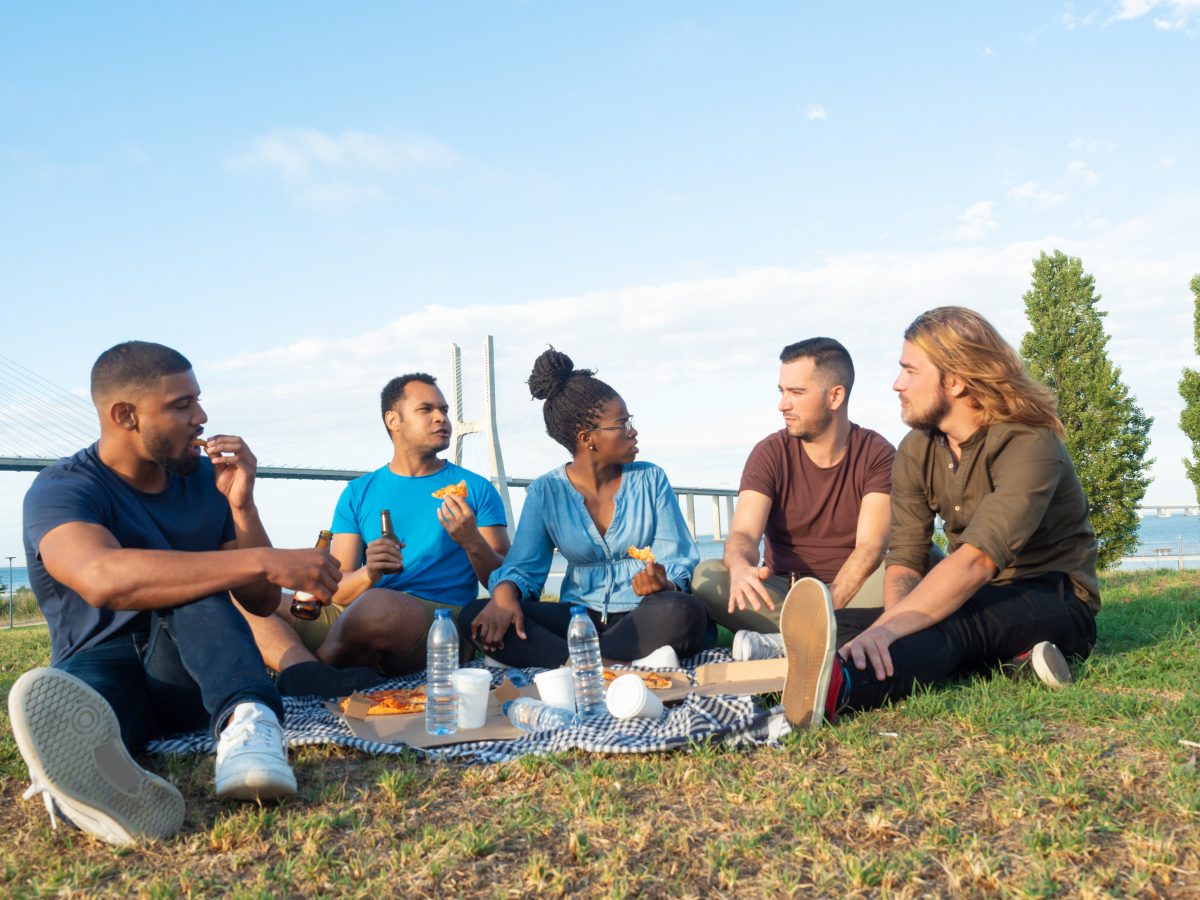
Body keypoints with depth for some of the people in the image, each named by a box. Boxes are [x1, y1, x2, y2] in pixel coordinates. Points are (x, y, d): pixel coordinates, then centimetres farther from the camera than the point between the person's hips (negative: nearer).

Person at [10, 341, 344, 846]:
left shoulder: (204, 479, 6)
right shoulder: (61, 490, -11)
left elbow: (261, 602, 5)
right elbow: (103, 579, -35)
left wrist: (241, 504, -11)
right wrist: (267, 562, -37)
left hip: (193, 673, 3)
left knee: (188, 579, -29)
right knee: (57, 697, -38)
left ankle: (247, 721, -53)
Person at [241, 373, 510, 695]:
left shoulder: (476, 489, 11)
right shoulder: (359, 493, 17)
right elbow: (338, 591, 9)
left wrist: (473, 543, -13)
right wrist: (369, 573, -14)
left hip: (441, 617, -3)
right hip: (354, 616, 4)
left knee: (378, 603, -38)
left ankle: (301, 668, -10)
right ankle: (316, 675, -36)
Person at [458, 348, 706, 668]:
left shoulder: (651, 480, 5)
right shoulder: (545, 492, 6)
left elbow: (677, 562, -1)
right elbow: (522, 566, 0)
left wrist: (663, 584, -25)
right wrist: (504, 592, -25)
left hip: (641, 617, -1)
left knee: (682, 612, -36)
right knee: (474, 617, -22)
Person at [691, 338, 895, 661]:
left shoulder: (878, 455, -4)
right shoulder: (770, 453, -1)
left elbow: (870, 547, -16)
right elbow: (744, 534, -15)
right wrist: (740, 567, -40)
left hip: (851, 592, -1)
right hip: (783, 593, 1)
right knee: (707, 575, -24)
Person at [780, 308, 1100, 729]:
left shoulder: (1029, 443, -21)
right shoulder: (916, 451, 1)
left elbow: (977, 560, -35)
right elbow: (905, 560, -5)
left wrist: (887, 629, -46)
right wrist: (897, 615, -29)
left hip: (1055, 603, -6)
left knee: (952, 624, -41)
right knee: (840, 624, -20)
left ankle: (837, 686, -68)